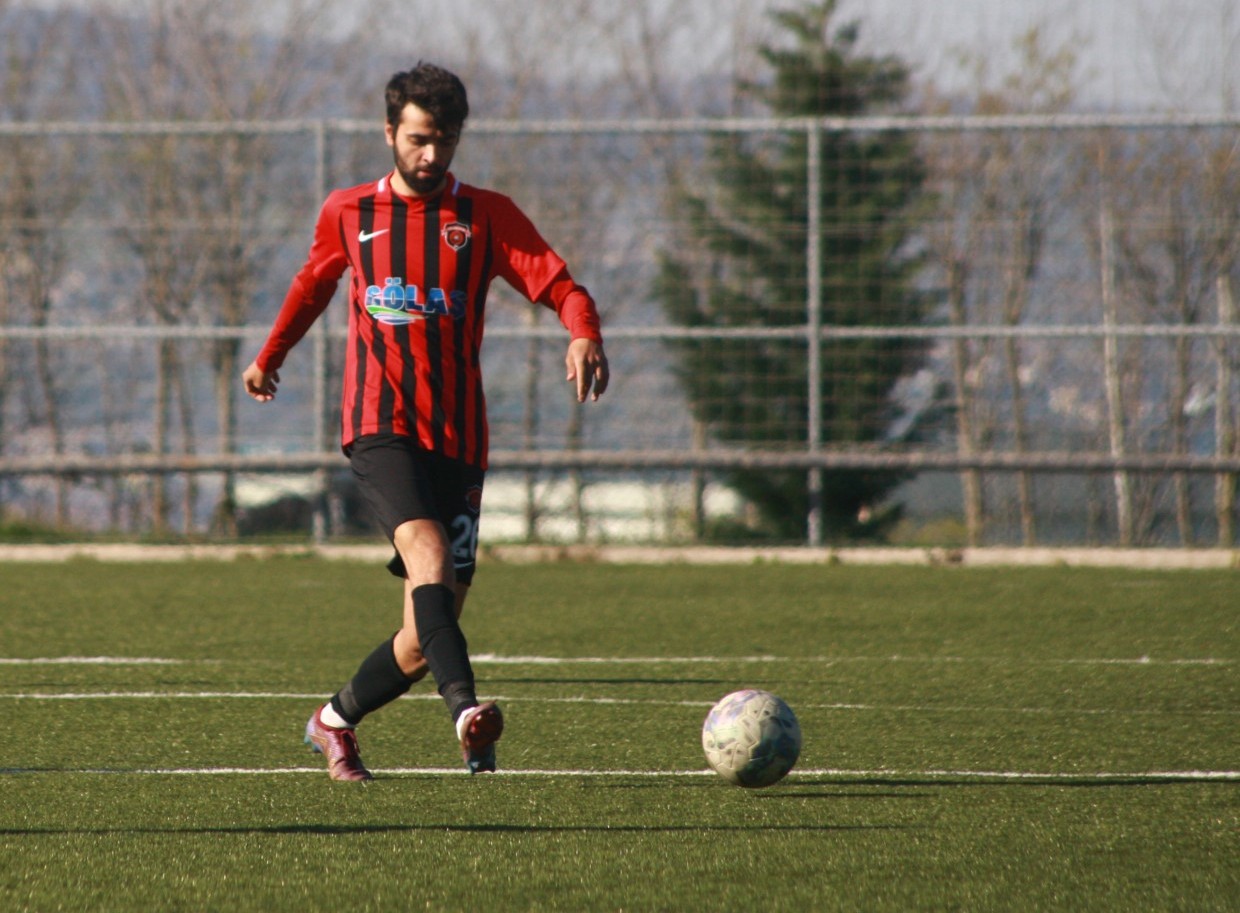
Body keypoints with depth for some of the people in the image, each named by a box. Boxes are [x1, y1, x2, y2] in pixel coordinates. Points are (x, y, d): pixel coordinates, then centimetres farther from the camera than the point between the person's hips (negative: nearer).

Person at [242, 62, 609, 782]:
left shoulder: (488, 217, 6)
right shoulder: (348, 214, 10)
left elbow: (560, 285, -6)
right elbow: (316, 282, 31)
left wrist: (585, 336, -26)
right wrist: (270, 357, 38)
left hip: (459, 438, 2)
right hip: (381, 425, -2)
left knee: (429, 633, 3)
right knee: (428, 554, -30)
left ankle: (336, 722, 28)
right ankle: (466, 709, -47)